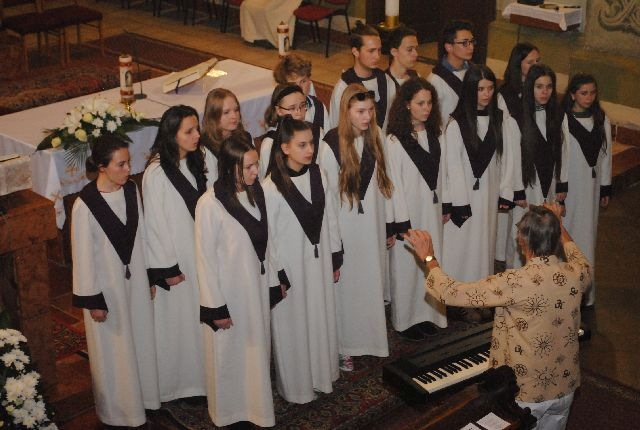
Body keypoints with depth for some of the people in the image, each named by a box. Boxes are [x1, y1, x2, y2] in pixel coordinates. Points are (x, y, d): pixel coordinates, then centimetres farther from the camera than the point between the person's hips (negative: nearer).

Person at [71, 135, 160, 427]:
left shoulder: (131, 190, -7)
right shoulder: (84, 205, -24)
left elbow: (140, 236, 4)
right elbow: (84, 256, -16)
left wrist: (149, 276, 11)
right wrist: (92, 300, -11)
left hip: (135, 280, 5)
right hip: (106, 285, -5)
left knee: (140, 341, 20)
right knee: (114, 351, 12)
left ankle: (143, 394, 42)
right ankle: (118, 408, 33)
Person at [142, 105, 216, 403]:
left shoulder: (205, 158, -6)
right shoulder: (156, 173, -20)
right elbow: (155, 222, -13)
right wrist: (167, 268, -9)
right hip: (178, 256, -5)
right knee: (181, 318, 9)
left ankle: (209, 374, 33)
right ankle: (184, 381, 26)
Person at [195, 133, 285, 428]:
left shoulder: (255, 193, -3)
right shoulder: (210, 204, -22)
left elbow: (263, 243, 7)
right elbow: (205, 258, -17)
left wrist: (274, 281, 11)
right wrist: (216, 307, -15)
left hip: (256, 287, 6)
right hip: (228, 292, -5)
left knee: (256, 349, 17)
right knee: (230, 355, 11)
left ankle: (255, 406, 35)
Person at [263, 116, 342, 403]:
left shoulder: (319, 176, -4)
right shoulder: (271, 188, -18)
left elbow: (330, 220, 5)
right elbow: (266, 235, -12)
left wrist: (335, 259, 9)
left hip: (319, 261, 5)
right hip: (289, 266, -5)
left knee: (321, 319, 17)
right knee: (293, 326, 9)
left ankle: (321, 374, 37)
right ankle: (296, 385, 27)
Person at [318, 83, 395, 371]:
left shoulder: (376, 137, -2)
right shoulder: (331, 145, -17)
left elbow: (383, 182, 6)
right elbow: (328, 194, -12)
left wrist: (390, 224, 9)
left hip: (373, 223, 5)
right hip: (346, 227, -5)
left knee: (373, 282, 16)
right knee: (348, 285, 8)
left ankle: (371, 338, 34)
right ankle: (345, 347, 23)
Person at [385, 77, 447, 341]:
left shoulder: (434, 134, 2)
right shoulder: (395, 140, -17)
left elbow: (439, 173, 9)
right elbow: (394, 183, -15)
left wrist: (443, 207, 10)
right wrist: (402, 223, -14)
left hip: (432, 208, 6)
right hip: (408, 210, -6)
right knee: (407, 265, 6)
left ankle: (426, 313, 28)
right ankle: (405, 319, 21)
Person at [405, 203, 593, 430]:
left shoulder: (516, 283, -29)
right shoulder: (575, 275, -13)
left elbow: (452, 293, -23)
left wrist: (429, 258, -7)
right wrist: (558, 226, 24)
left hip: (525, 395, -5)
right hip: (564, 389, 5)